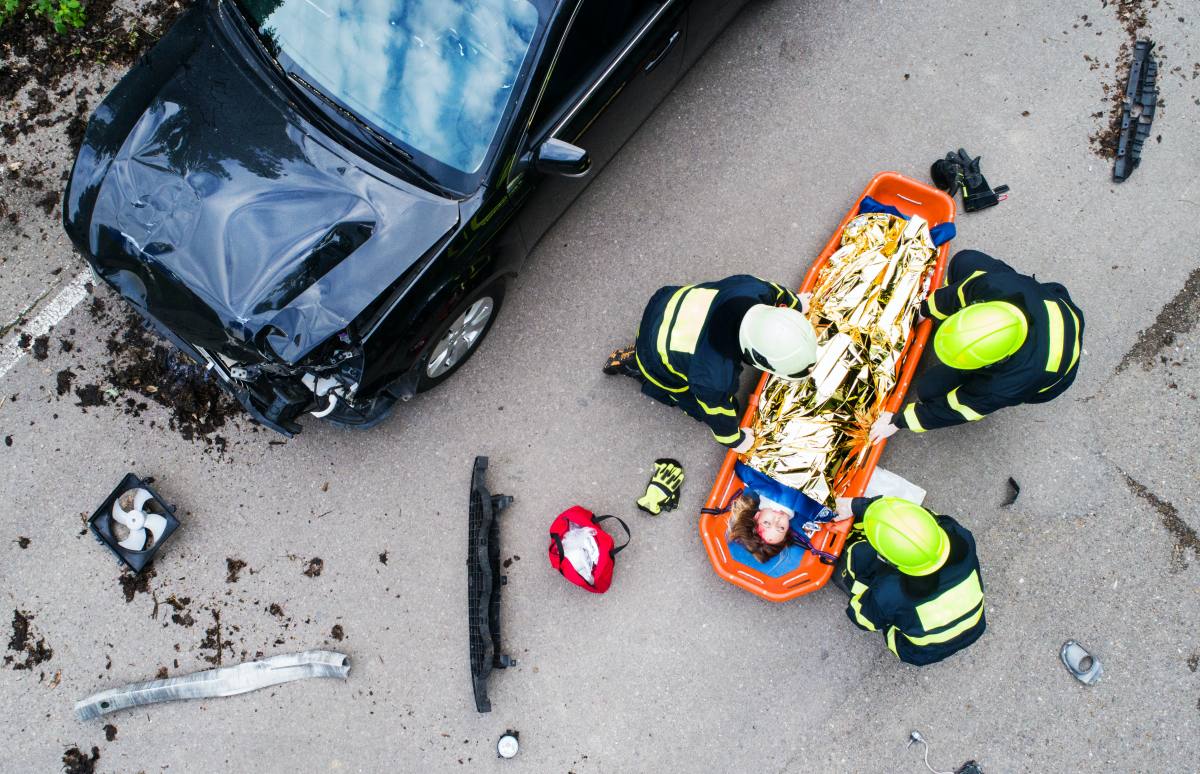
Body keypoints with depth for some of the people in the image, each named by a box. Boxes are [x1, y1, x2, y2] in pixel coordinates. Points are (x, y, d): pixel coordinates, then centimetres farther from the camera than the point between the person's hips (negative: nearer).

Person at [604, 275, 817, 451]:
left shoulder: (752, 289, -30)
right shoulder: (717, 378, -43)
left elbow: (775, 292, -2)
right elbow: (718, 415, -20)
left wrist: (795, 303, 20)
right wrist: (736, 440, 2)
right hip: (656, 360, -5)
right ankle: (633, 365, 15)